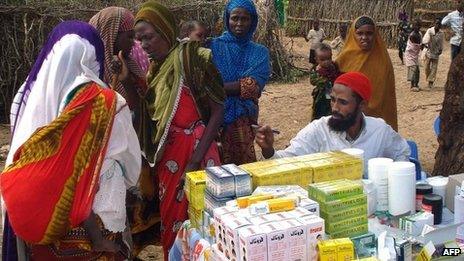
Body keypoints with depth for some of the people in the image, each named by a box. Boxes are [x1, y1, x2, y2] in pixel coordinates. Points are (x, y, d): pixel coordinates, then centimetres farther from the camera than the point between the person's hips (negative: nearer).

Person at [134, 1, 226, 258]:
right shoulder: (156, 67, 9)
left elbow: (217, 112, -14)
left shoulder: (192, 59, -13)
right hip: (166, 154, 7)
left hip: (193, 149, -7)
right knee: (169, 215, 15)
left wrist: (195, 161, -19)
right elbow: (147, 113, 8)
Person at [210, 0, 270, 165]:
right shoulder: (214, 46, 3)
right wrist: (239, 86, -15)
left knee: (243, 163, 4)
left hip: (243, 119, 1)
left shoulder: (260, 52, 5)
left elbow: (253, 87, -10)